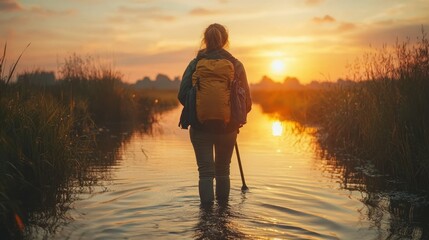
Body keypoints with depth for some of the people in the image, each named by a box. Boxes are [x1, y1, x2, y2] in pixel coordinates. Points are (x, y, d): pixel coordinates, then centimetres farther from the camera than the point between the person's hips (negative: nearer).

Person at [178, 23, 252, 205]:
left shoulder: (196, 64, -4)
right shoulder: (235, 65, -2)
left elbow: (182, 95, -6)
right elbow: (247, 102, -3)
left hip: (200, 126, -1)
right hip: (228, 127, 1)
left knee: (206, 171, 3)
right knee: (222, 171, 18)